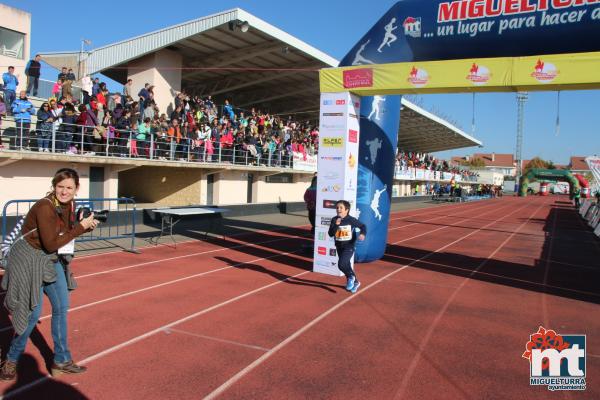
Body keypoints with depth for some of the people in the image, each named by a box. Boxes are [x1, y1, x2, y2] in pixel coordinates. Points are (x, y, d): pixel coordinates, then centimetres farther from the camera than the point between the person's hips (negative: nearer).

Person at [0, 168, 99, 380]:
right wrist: (81, 226, -25)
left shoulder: (69, 204, -3)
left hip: (52, 259, 8)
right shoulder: (45, 207, -26)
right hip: (30, 258, -8)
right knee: (33, 312, -2)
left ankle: (61, 361, 23)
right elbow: (51, 243, -27)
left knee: (61, 307, 10)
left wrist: (87, 226, -9)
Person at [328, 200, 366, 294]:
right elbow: (330, 234, -10)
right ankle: (355, 282, 40)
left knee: (341, 264, -20)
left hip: (349, 246, -5)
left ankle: (351, 277, 9)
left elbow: (363, 226, -1)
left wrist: (363, 234, -20)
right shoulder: (334, 220, -4)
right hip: (339, 247, 5)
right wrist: (336, 225, -24)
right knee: (346, 266, 18)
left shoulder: (351, 220, -13)